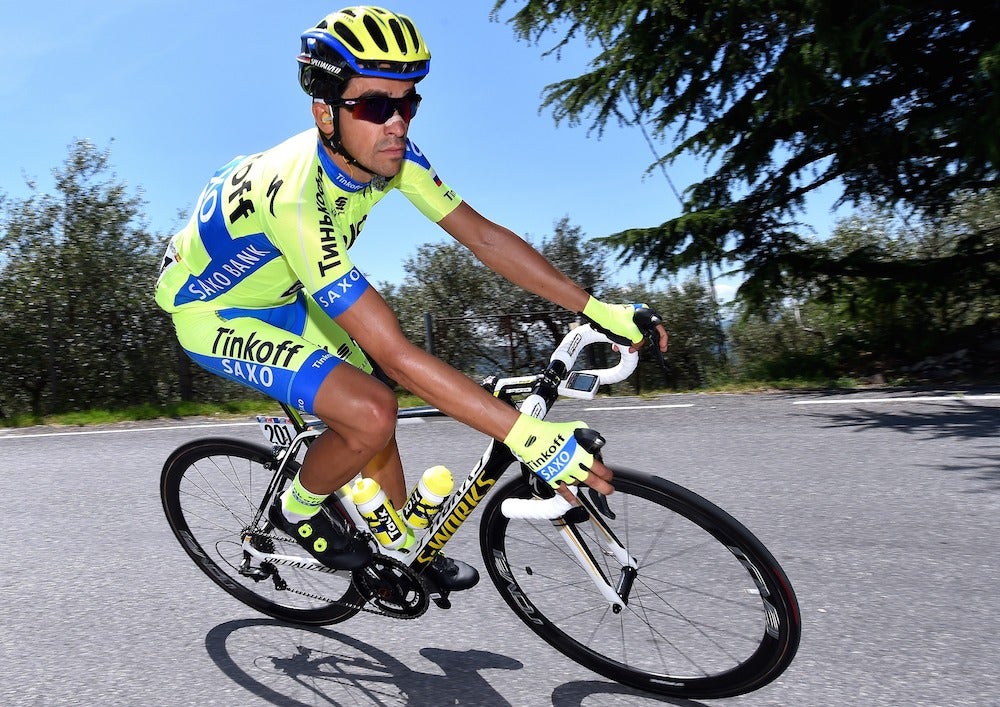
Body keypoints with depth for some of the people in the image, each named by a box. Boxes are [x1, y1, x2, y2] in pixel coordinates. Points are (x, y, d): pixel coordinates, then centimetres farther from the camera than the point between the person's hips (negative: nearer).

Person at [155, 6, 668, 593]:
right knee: (370, 414, -26)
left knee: (373, 402, 7)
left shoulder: (391, 152, -17)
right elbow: (393, 353, -42)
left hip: (279, 297, 8)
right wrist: (527, 435, -44)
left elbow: (483, 235, -14)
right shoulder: (296, 197, -39)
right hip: (210, 310, -7)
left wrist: (595, 310, -20)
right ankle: (298, 512, 5)